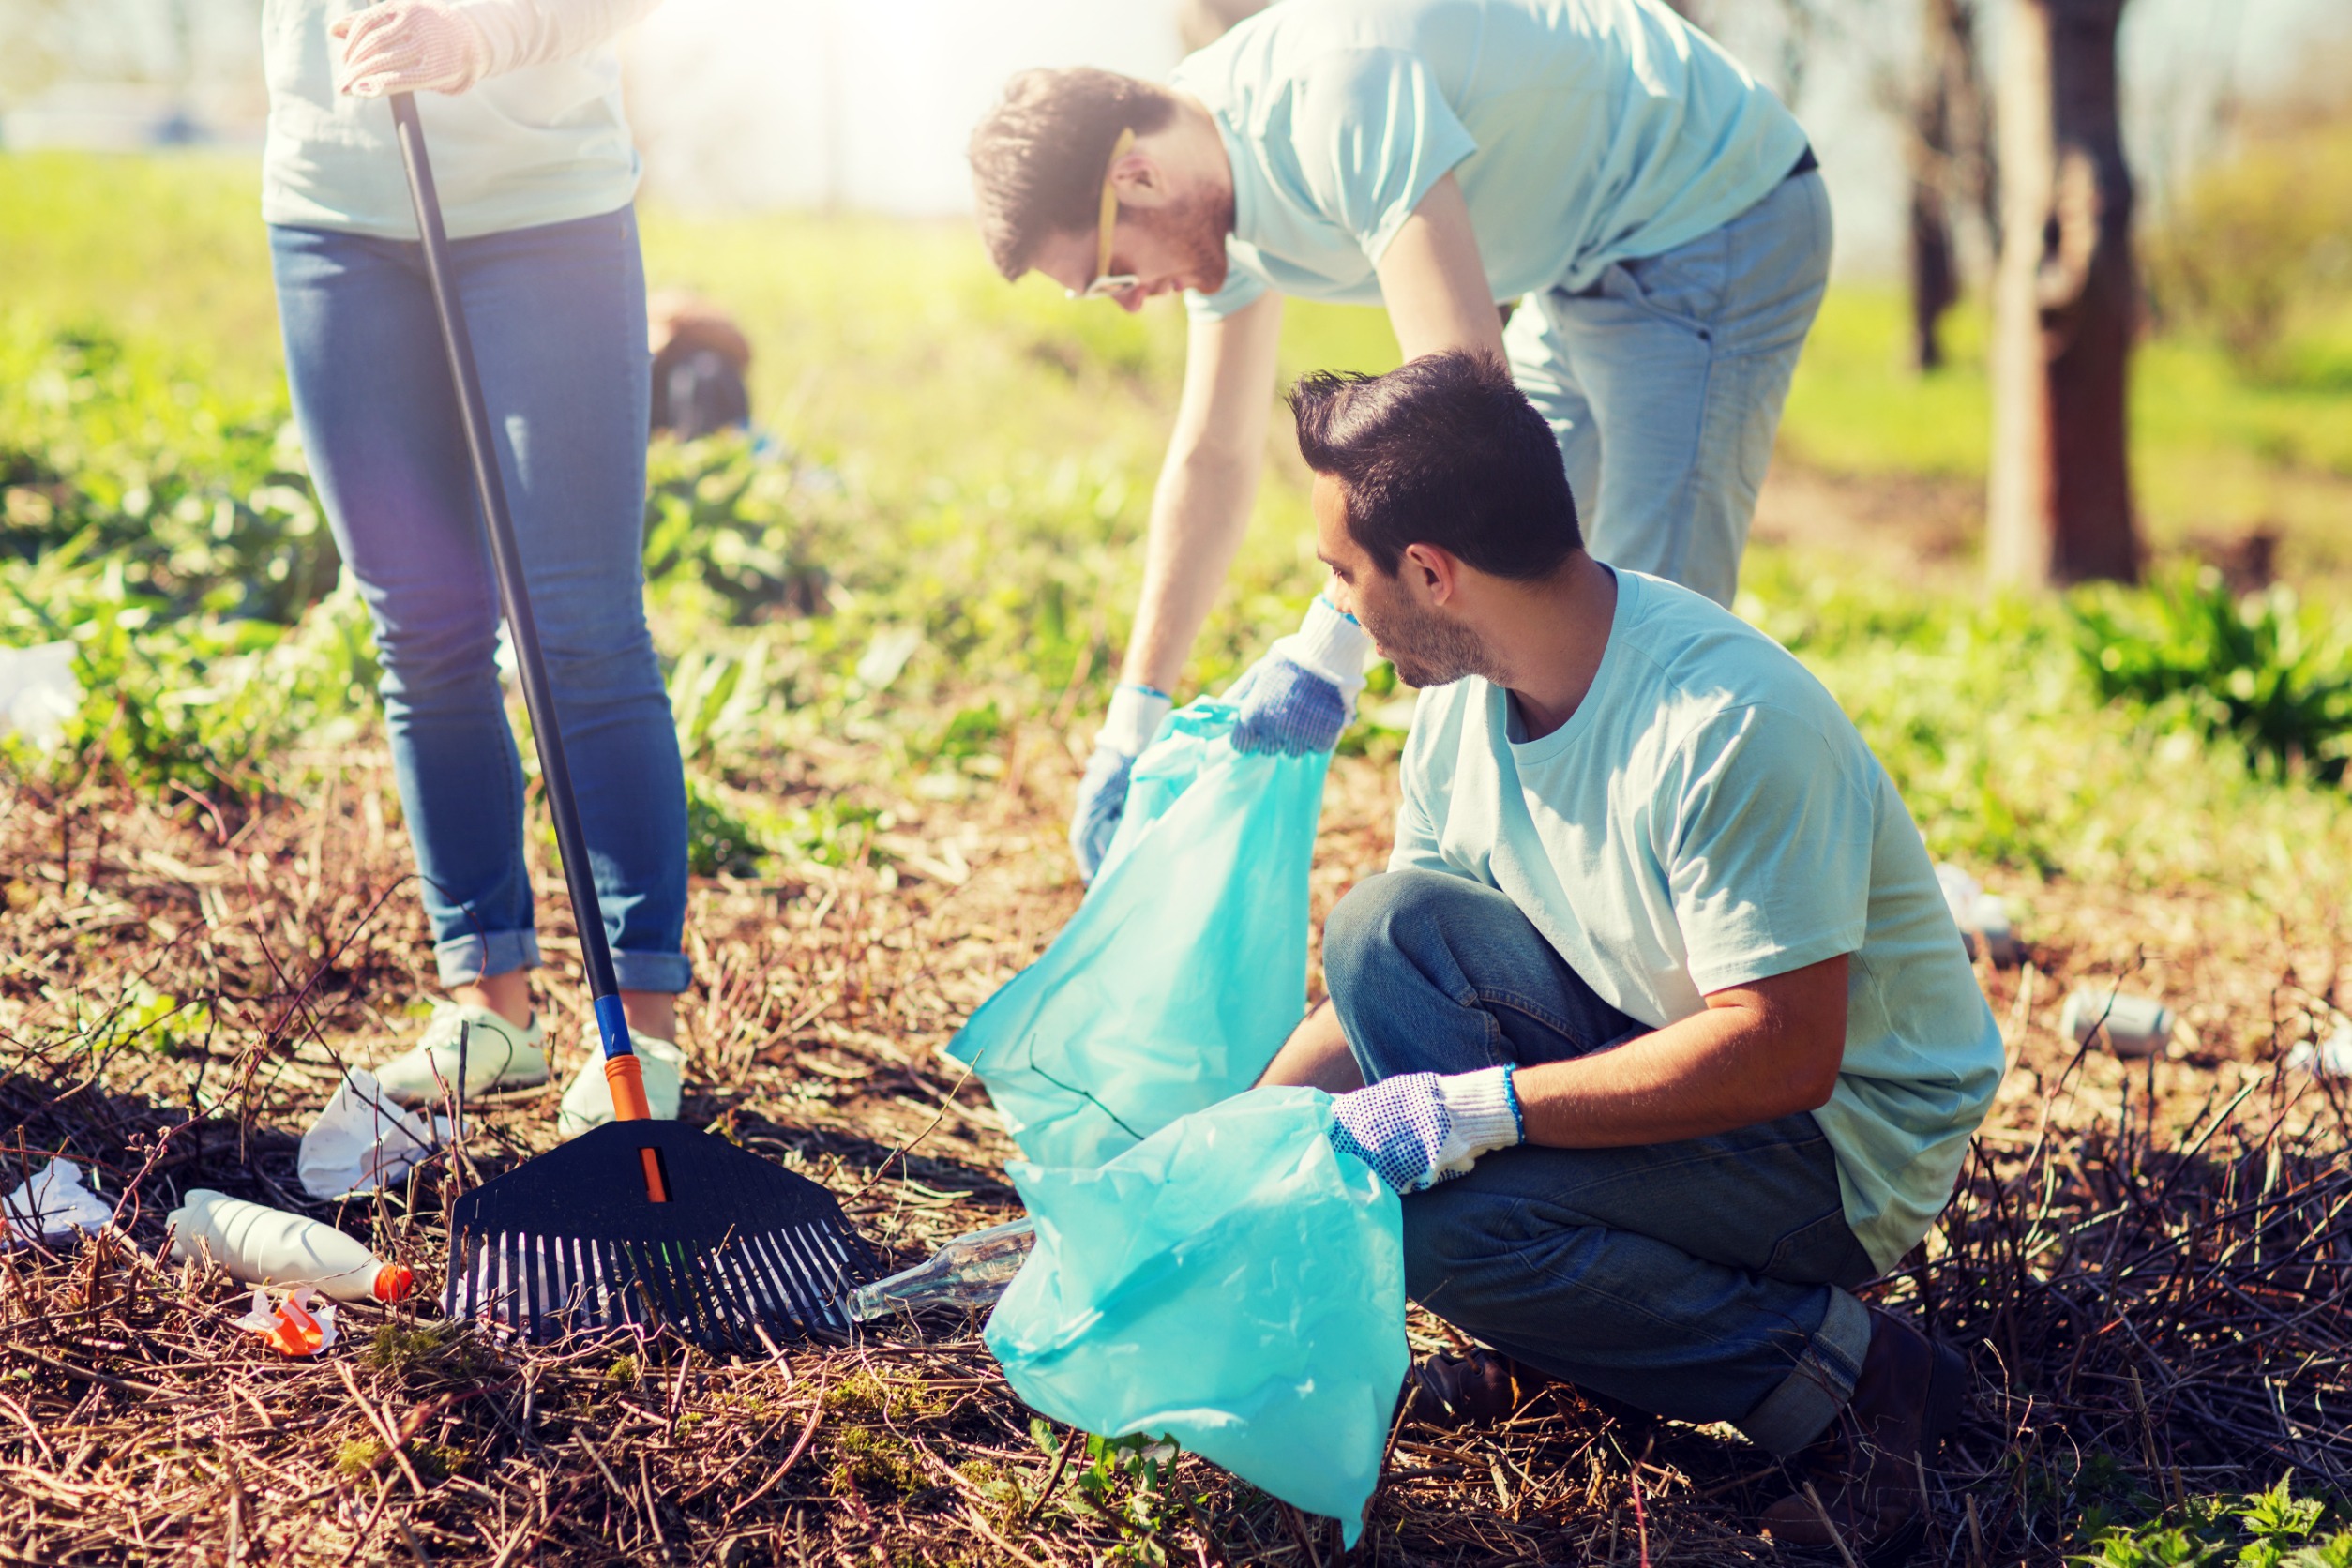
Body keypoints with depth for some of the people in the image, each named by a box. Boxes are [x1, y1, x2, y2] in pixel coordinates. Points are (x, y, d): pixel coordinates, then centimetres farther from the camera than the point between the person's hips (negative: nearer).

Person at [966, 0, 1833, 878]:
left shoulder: (1335, 96, -32)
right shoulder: (1219, 186, -2)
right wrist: (1130, 726, 4)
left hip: (1719, 220, -10)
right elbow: (1212, 455, 5)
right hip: (1591, 265, 10)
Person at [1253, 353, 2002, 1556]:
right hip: (1655, 1045, 7)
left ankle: (1836, 1372, -9)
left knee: (1420, 1219, -26)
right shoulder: (1464, 700, -3)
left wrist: (1478, 1108, -31)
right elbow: (1383, 991, 4)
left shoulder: (1725, 724, -29)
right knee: (1382, 923, -14)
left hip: (1843, 1134, -7)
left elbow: (1782, 1053, -31)